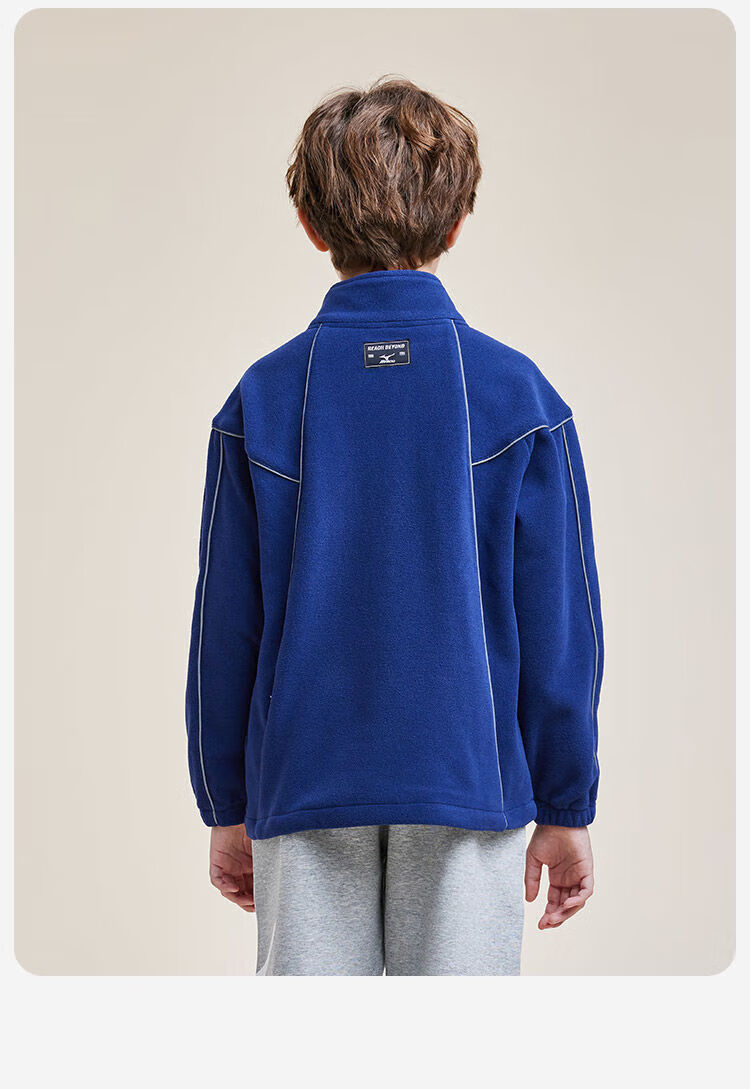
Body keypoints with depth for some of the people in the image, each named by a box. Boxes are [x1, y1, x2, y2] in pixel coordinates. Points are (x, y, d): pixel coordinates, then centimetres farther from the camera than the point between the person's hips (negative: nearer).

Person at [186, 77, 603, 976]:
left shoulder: (262, 398, -2)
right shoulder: (518, 397, -4)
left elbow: (225, 625, 1)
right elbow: (560, 624, -2)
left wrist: (226, 805, 12)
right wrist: (565, 808, 7)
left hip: (304, 793, 1)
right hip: (470, 790, -1)